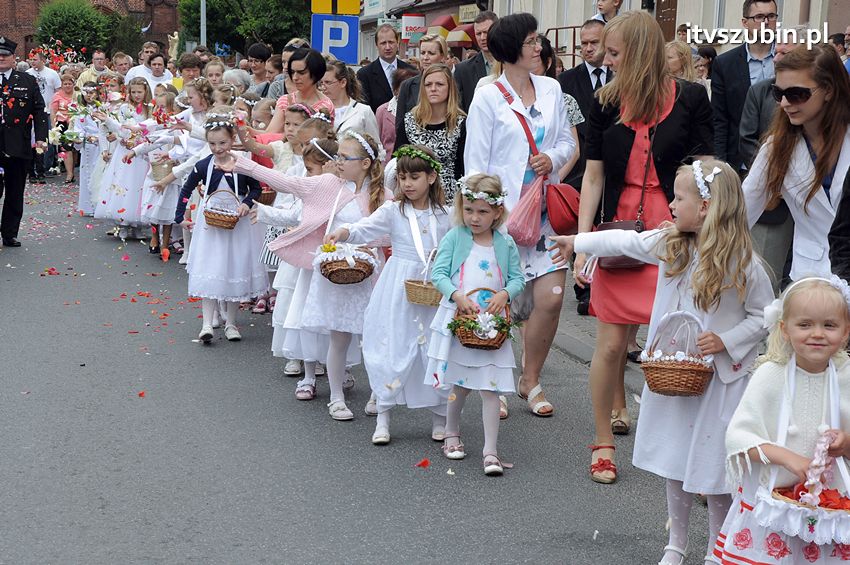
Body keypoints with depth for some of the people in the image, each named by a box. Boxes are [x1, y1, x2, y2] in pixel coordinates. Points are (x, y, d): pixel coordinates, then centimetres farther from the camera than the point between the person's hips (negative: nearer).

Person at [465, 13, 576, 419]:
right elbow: (475, 162, -5)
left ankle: (530, 379, 17)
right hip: (501, 212, -4)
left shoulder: (551, 89, 8)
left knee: (552, 297, -3)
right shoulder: (487, 98, -5)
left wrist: (553, 158, -7)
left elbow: (568, 141, 15)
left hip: (543, 210, 4)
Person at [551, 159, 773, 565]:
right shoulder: (671, 244, -3)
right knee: (675, 461, 15)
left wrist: (726, 341, -20)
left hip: (719, 378, -5)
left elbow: (763, 316, -9)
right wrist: (577, 242, 21)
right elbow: (626, 242, 12)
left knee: (713, 470, 3)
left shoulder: (743, 264, -17)